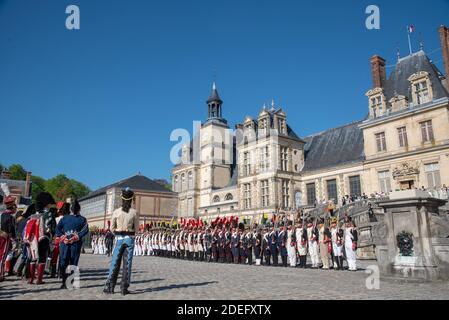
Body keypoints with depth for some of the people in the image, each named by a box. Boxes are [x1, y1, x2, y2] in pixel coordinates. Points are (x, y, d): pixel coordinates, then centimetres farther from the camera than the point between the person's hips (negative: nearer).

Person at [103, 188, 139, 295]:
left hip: (119, 239, 0)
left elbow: (112, 228, 3)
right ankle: (124, 288, 8)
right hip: (130, 239, 0)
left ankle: (109, 287, 12)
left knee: (115, 263, 9)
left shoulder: (116, 212, -4)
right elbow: (136, 229, 2)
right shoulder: (134, 212, -4)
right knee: (127, 263, 5)